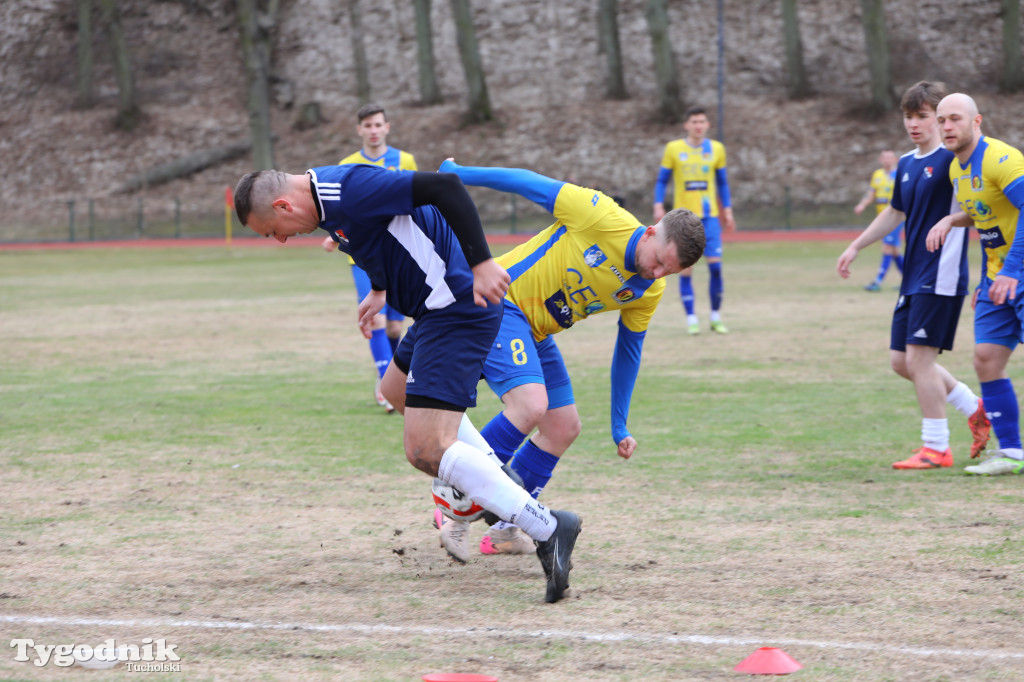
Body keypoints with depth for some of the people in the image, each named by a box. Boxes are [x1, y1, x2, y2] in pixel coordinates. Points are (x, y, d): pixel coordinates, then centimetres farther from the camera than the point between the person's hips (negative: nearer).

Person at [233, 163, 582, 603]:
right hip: (441, 307, 11)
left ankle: (546, 528, -20)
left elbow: (445, 187, -29)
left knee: (425, 451, -18)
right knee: (397, 391, 34)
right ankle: (496, 481, 36)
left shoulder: (350, 191, -22)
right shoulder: (327, 200, 9)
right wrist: (381, 290, 36)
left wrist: (481, 263, -33)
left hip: (459, 310, -11)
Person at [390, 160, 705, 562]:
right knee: (531, 404, -27)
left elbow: (628, 352, 10)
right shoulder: (602, 218, -25)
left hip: (536, 335, 8)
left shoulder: (648, 292, -3)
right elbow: (531, 183, -15)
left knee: (564, 429, 5)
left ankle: (505, 531, 17)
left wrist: (619, 427, 13)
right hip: (499, 301, -8)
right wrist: (458, 174, -6)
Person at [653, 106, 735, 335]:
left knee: (715, 264, -7)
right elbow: (662, 180, 6)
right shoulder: (673, 149, 2)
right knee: (686, 267, -2)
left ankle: (716, 317, 5)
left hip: (710, 215, 1)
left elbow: (722, 182, 15)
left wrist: (727, 211, 10)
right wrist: (658, 205, -7)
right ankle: (691, 319, 4)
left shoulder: (716, 149, 7)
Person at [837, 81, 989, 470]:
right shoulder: (906, 165, 14)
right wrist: (856, 246, 28)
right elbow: (895, 212, 28)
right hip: (913, 277, 9)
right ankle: (976, 409, 24)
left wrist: (949, 220, -32)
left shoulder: (952, 159, -10)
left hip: (941, 275, -9)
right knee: (901, 362, 10)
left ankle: (936, 448, -1)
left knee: (919, 357, -10)